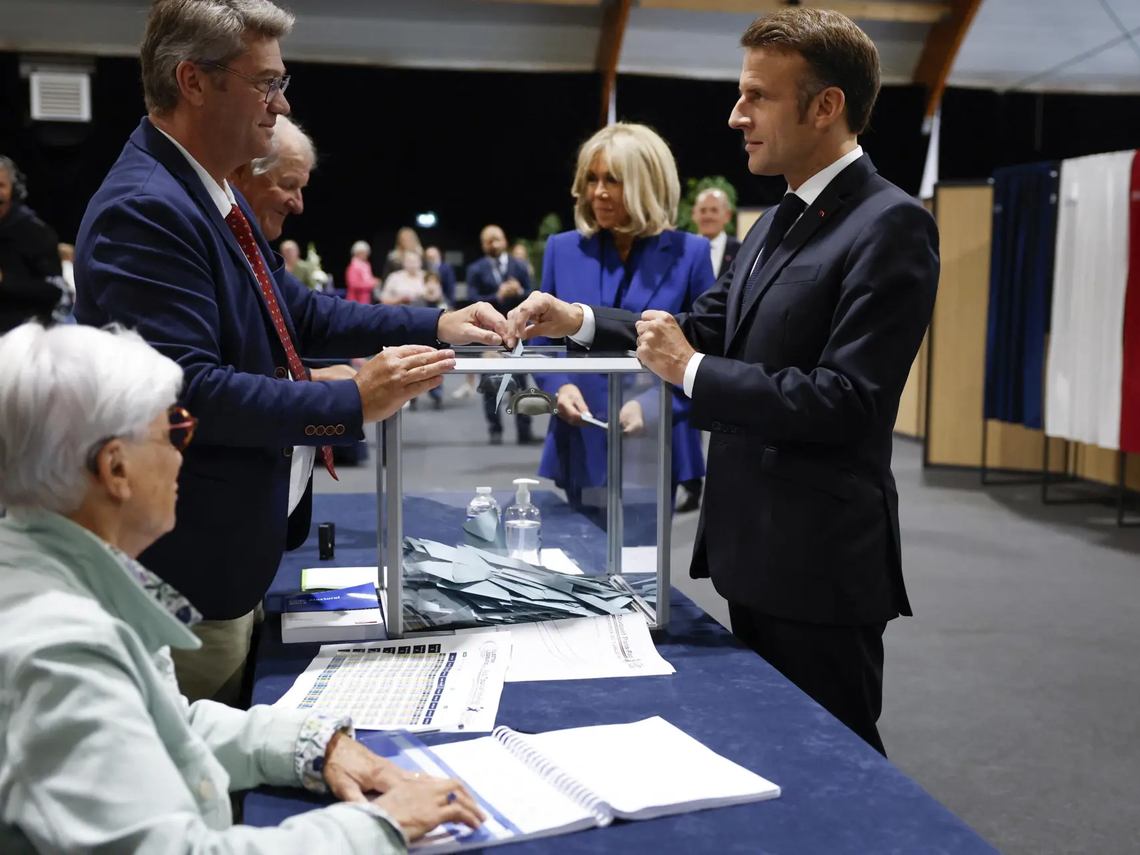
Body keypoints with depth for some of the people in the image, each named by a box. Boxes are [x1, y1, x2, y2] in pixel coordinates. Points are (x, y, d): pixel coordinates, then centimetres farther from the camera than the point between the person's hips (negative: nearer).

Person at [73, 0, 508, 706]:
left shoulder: (215, 197, 9)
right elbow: (188, 389, -28)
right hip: (193, 566, -10)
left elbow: (295, 311, 15)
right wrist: (355, 403, -26)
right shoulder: (143, 211, -22)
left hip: (242, 547, 10)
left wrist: (437, 326, 7)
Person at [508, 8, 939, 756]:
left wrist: (690, 370, -18)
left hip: (821, 561, -9)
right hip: (754, 550, 9)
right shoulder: (776, 224, 13)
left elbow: (844, 400, -24)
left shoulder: (890, 226, -17)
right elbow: (708, 327, 16)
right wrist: (580, 322, 4)